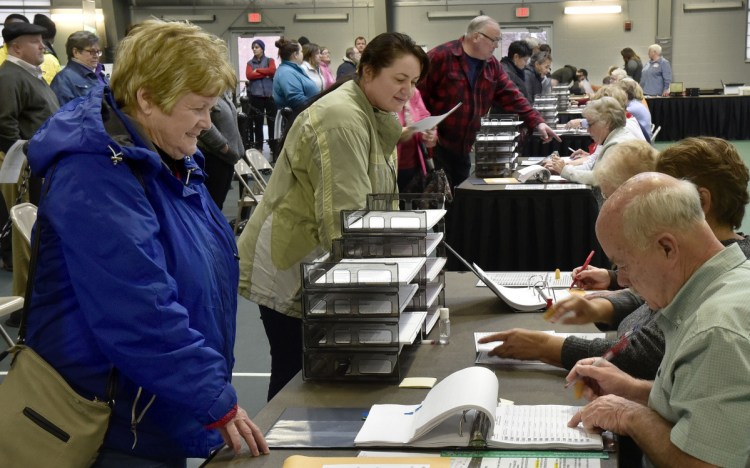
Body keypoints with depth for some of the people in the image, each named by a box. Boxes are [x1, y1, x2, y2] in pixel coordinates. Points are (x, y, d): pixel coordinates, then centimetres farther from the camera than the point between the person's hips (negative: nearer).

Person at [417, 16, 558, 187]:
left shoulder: (491, 65, 8)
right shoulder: (441, 57, -15)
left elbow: (511, 96, 4)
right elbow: (418, 95, -15)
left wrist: (537, 122, -7)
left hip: (464, 150, 7)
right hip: (436, 146, -7)